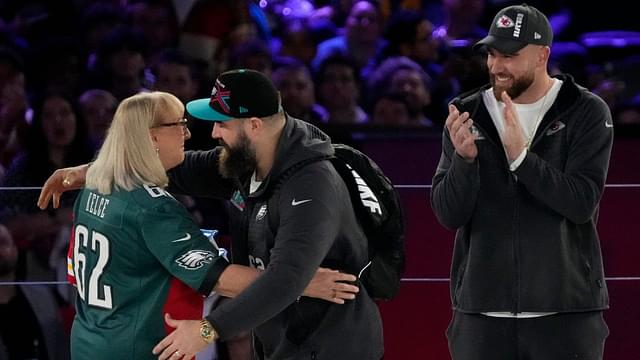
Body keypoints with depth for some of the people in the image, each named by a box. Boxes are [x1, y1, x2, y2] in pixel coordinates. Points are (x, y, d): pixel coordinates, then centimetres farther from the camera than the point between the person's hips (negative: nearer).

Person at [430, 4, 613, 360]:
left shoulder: (586, 113, -2)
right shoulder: (468, 114, 6)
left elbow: (582, 204, -13)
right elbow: (449, 214, 0)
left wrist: (521, 156, -22)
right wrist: (464, 158, -18)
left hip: (565, 313, -2)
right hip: (482, 312, 2)